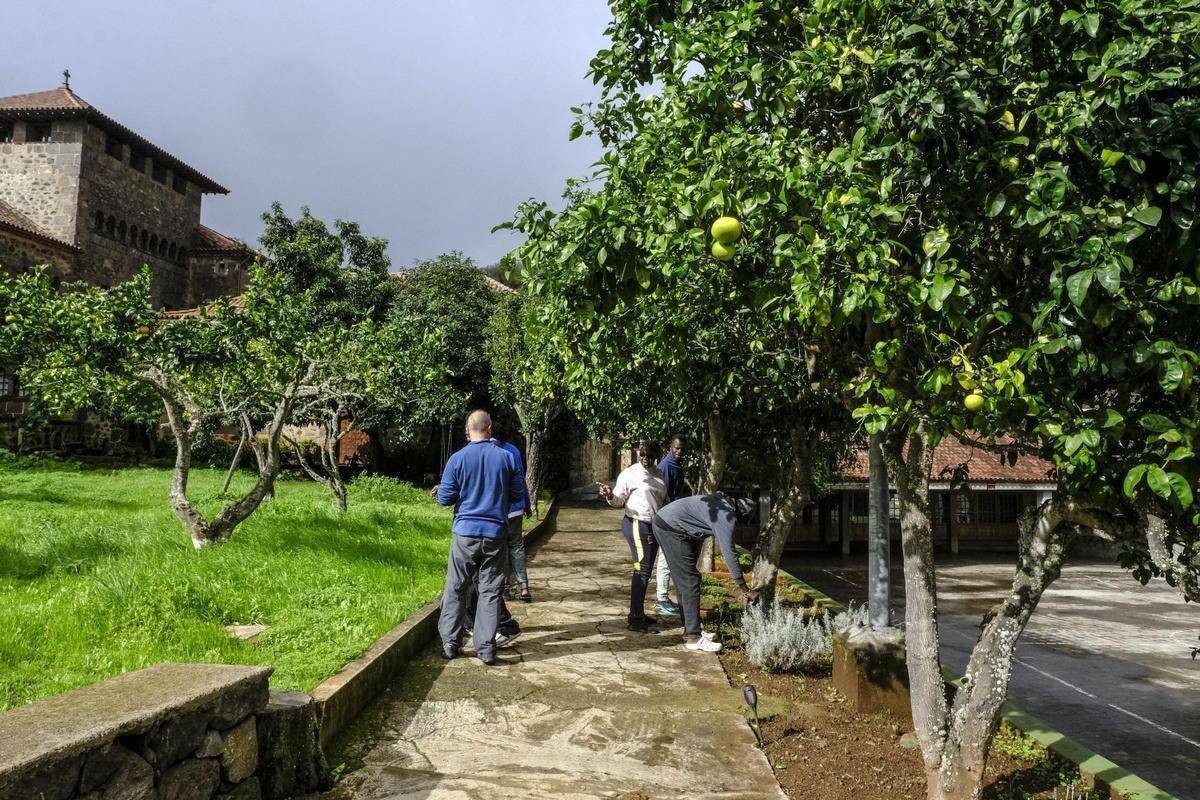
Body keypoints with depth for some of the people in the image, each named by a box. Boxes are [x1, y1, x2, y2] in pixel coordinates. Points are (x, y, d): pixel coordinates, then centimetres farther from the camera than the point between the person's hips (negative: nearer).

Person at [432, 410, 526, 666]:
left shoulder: (458, 459, -7)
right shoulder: (507, 458, -2)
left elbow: (446, 498, -4)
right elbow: (519, 493, 4)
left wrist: (439, 492, 18)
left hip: (466, 532, -1)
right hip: (496, 532, 1)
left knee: (456, 589, 12)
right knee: (490, 591, 7)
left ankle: (450, 642, 17)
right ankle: (486, 648, 9)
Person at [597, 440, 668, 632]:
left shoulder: (658, 474, 12)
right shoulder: (629, 474, -9)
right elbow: (619, 501, -9)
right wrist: (610, 495, -30)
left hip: (655, 526, 8)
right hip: (638, 525, -8)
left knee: (645, 570, 13)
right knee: (642, 570, -12)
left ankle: (638, 614, 23)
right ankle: (635, 620, -10)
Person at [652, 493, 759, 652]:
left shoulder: (722, 504, 14)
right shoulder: (727, 516, -15)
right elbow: (729, 553, -15)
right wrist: (744, 589, -9)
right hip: (671, 527, -10)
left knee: (682, 581, 16)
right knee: (690, 581, -6)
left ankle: (690, 628, 25)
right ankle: (694, 638, -2)